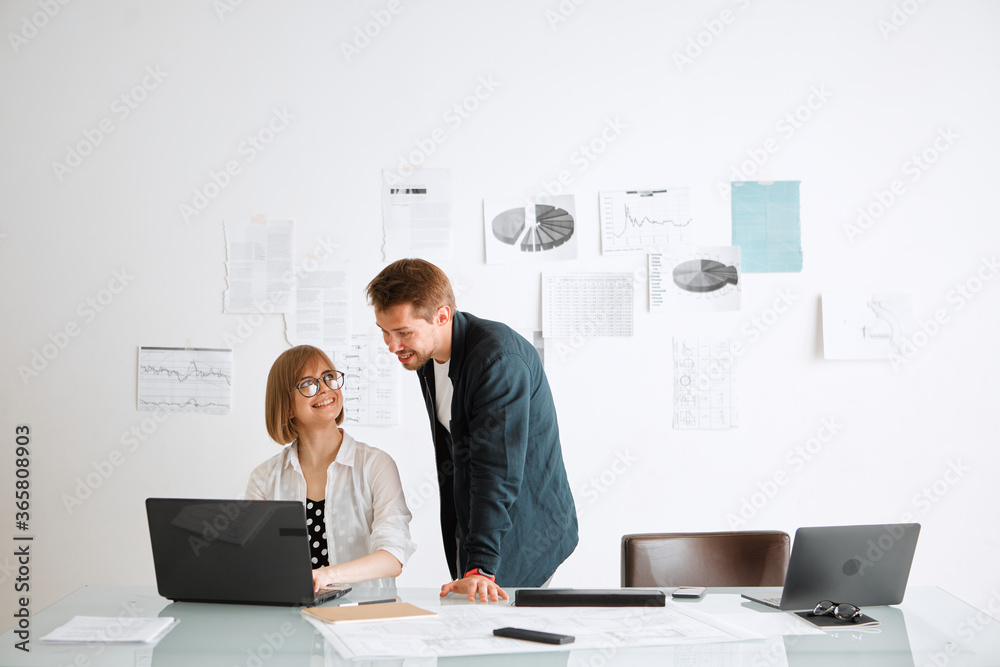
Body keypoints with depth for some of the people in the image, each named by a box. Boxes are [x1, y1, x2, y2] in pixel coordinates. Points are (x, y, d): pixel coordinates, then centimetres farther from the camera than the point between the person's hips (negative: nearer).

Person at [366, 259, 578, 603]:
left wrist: (481, 568, -35)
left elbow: (498, 469, -31)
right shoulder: (426, 354, 3)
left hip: (522, 533, -8)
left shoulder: (499, 358, -26)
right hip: (469, 521, 8)